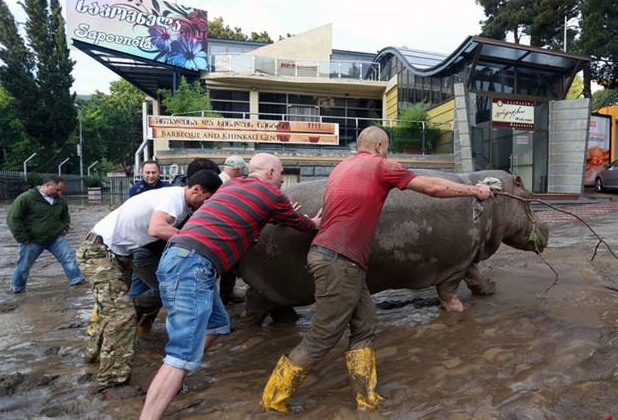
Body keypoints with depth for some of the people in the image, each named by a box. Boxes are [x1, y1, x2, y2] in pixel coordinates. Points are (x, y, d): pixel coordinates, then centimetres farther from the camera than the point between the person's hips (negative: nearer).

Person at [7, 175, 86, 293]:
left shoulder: (60, 200, 3)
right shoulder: (26, 198, -15)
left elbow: (65, 216, 23)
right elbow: (13, 218, -13)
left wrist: (64, 228, 6)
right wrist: (22, 238, -15)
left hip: (56, 238, 4)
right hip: (32, 241, -3)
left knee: (69, 257, -9)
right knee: (24, 265, 11)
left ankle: (77, 279, -2)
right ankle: (17, 288, 33)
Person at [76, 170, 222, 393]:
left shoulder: (182, 202, 4)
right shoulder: (174, 197, -26)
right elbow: (156, 228, -42)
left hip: (119, 252, 10)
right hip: (99, 250, -10)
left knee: (113, 308, 24)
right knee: (122, 314, -15)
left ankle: (96, 352, 45)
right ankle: (113, 380, -7)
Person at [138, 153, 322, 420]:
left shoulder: (232, 185, 24)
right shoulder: (271, 194, 3)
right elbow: (299, 223, 21)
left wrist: (283, 214, 52)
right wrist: (314, 224, 42)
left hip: (180, 258, 9)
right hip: (192, 264, -9)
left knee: (217, 324, 22)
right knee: (184, 354, -12)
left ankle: (172, 387, 28)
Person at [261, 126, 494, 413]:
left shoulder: (342, 166, 19)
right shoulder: (380, 165, -3)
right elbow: (432, 187, 2)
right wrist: (474, 190, 13)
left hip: (336, 259, 9)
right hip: (338, 262, -9)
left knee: (364, 327, 13)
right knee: (321, 339, 1)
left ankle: (367, 400, 22)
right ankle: (273, 401, 15)